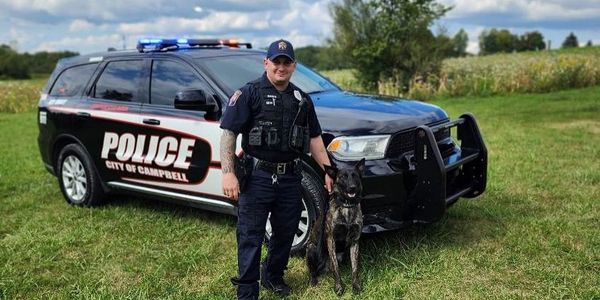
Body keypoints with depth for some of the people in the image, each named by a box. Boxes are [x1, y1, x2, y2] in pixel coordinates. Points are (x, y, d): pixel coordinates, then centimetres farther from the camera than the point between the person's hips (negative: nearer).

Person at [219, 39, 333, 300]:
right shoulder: (248, 94, -5)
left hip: (290, 178, 5)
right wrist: (228, 173, -19)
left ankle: (273, 276, 37)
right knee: (250, 237, 1)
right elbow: (228, 133, -10)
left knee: (285, 233, 16)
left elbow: (314, 138, 17)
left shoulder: (302, 99, 12)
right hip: (257, 177, -5)